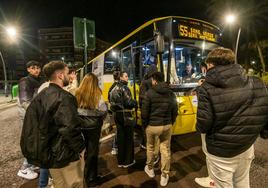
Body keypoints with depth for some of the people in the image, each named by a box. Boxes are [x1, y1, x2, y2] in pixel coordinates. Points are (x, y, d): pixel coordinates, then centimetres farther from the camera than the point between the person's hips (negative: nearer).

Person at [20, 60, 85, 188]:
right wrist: (80, 148, -15)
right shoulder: (64, 98, -24)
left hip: (48, 152, 9)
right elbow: (70, 129, -32)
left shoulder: (40, 96, 4)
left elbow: (30, 122, 11)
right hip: (64, 154, -8)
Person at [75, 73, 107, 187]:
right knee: (92, 152, 12)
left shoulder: (77, 94, -7)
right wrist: (99, 121, 3)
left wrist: (79, 119, 12)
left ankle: (82, 175, 40)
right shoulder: (97, 95, -16)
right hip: (93, 126, -3)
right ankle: (91, 178, 25)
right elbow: (103, 111, -15)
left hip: (80, 125, 4)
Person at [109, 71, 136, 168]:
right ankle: (128, 161, 19)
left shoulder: (114, 88, 11)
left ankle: (120, 161, 26)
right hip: (126, 116, -8)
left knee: (120, 138, 15)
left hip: (117, 115, 8)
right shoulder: (124, 88, -14)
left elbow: (112, 102, 14)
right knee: (128, 138, 7)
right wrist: (135, 103, -2)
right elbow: (129, 102, -20)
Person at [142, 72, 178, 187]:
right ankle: (164, 176, 24)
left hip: (152, 126, -2)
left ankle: (150, 169, 40)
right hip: (166, 126, 3)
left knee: (150, 148, 20)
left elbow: (144, 111, -12)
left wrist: (145, 124, 3)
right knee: (165, 150, 12)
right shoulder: (171, 93, 1)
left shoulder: (150, 93, -13)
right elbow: (175, 111, 5)